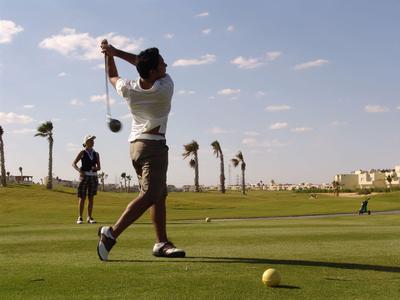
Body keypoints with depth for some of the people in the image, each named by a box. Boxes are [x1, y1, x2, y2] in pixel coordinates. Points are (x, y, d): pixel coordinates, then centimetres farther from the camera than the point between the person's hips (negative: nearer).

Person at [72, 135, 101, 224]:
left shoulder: (96, 154, 10)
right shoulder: (82, 153, 2)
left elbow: (99, 167, 11)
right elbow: (73, 163, 0)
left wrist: (95, 168, -12)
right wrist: (79, 170, -17)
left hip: (93, 177, 3)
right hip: (84, 176, -3)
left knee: (91, 198, 3)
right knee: (82, 198, -2)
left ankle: (89, 217, 9)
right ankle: (80, 217, 5)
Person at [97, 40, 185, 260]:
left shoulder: (128, 89, -4)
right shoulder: (166, 87, -13)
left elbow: (113, 77, 21)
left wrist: (109, 56, 18)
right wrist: (115, 52, -1)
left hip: (136, 143, 8)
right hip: (154, 145, -7)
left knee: (160, 194, 13)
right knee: (149, 195, -13)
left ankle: (162, 243, 15)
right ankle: (112, 233, -25)